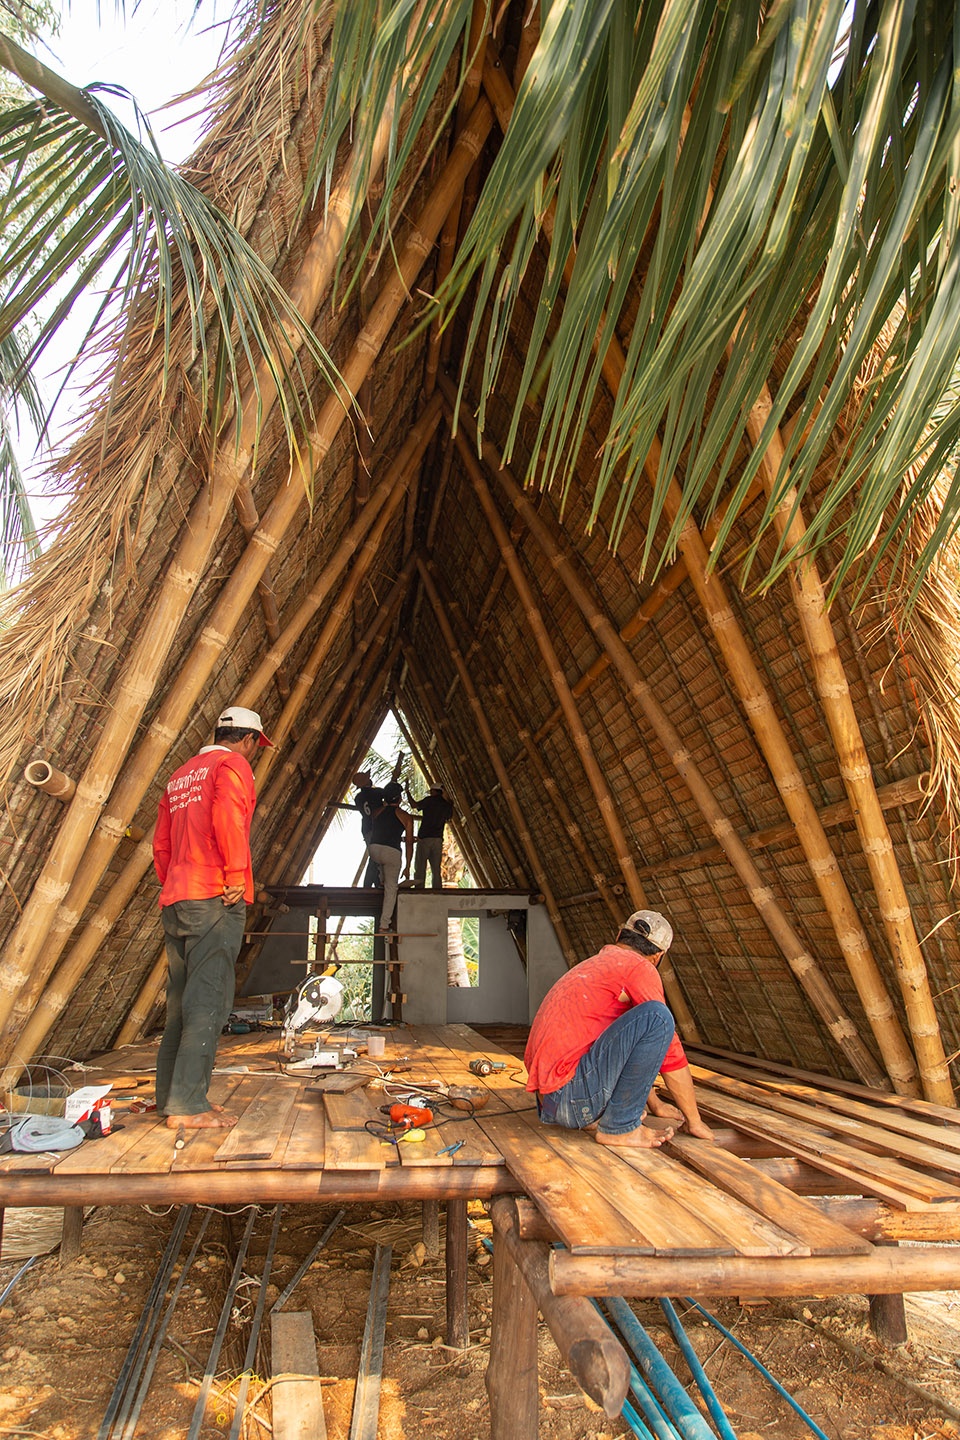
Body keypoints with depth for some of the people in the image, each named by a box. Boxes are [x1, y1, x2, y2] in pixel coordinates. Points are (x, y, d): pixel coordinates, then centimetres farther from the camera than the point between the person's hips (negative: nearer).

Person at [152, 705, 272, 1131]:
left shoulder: (181, 775, 23)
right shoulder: (232, 765, -2)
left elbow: (161, 844, 21)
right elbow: (228, 819, -20)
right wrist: (236, 875, -17)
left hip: (174, 900, 9)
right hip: (214, 899, -9)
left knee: (182, 1001, 13)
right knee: (207, 1001, -7)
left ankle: (171, 1096, 20)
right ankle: (188, 1105, -7)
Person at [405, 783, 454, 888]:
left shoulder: (429, 800, -1)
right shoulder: (448, 806, 12)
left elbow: (413, 805, 7)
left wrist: (408, 792, 21)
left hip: (424, 837, -4)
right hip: (438, 839, 4)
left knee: (420, 869, -4)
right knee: (436, 871, 6)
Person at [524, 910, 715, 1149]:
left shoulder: (593, 964, 23)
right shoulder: (639, 967, -4)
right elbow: (671, 1051, -3)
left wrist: (655, 1105, 42)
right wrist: (694, 1120, 11)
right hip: (570, 1097, -10)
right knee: (656, 1016, -15)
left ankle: (591, 1118, 12)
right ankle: (619, 1126, -7)